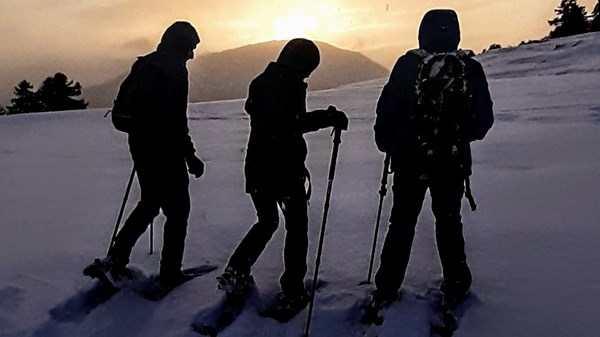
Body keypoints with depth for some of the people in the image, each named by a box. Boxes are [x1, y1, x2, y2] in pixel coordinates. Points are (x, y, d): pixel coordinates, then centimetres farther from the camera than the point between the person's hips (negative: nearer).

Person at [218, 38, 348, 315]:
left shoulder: (261, 81, 11)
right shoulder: (290, 84, -14)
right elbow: (291, 124, -27)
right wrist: (327, 117, -26)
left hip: (257, 166, 8)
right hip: (285, 167, -8)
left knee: (266, 222, 23)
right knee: (297, 227, 7)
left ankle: (235, 273, 18)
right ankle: (292, 290, 8)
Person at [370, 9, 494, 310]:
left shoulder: (407, 65, -9)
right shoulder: (470, 69, -6)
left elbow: (386, 111, -8)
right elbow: (483, 119, 0)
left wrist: (386, 144, 8)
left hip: (409, 161, 0)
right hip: (452, 163, 1)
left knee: (402, 223, 12)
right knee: (449, 222, 18)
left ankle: (386, 289, 16)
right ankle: (455, 286, 26)